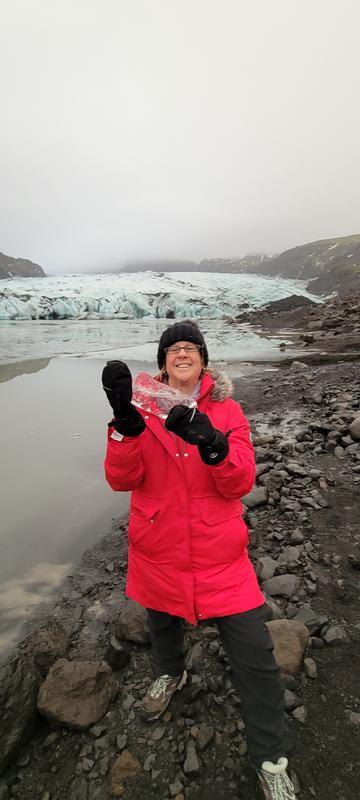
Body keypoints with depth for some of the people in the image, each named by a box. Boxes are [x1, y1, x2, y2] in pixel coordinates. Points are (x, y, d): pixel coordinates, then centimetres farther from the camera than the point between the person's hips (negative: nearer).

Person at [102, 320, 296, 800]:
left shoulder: (226, 410, -6)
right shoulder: (143, 407, -6)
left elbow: (240, 484, -15)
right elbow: (121, 479, -17)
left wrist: (214, 445, -35)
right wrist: (126, 422, -34)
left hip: (219, 554, -1)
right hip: (158, 551, 2)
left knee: (255, 656, 2)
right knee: (163, 623, 28)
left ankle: (270, 760, 30)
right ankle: (170, 674, 62)